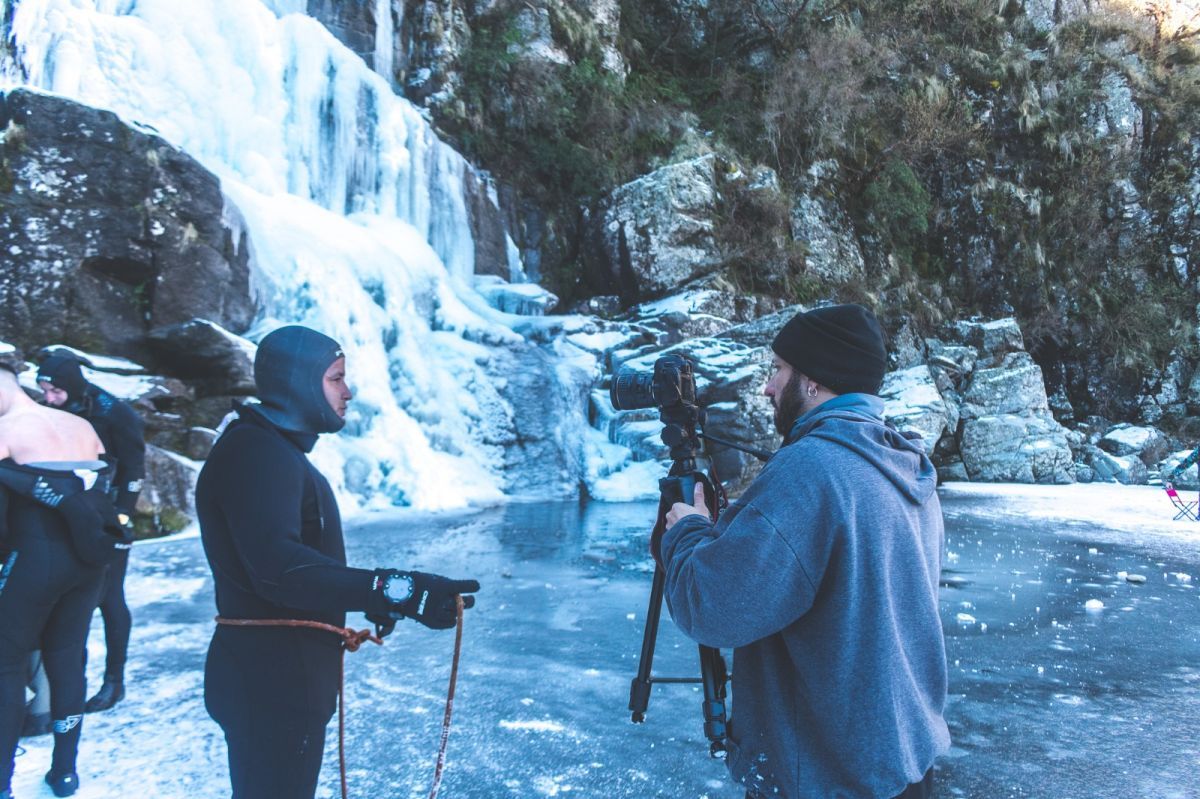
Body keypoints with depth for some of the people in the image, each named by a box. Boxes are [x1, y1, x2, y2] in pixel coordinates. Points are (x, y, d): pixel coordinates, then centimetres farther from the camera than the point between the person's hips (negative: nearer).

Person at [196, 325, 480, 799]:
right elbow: (278, 566, -34)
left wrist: (370, 597, 13)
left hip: (286, 676, 11)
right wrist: (393, 591, -40)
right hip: (269, 683, -11)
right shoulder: (256, 451, -20)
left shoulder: (277, 451, 15)